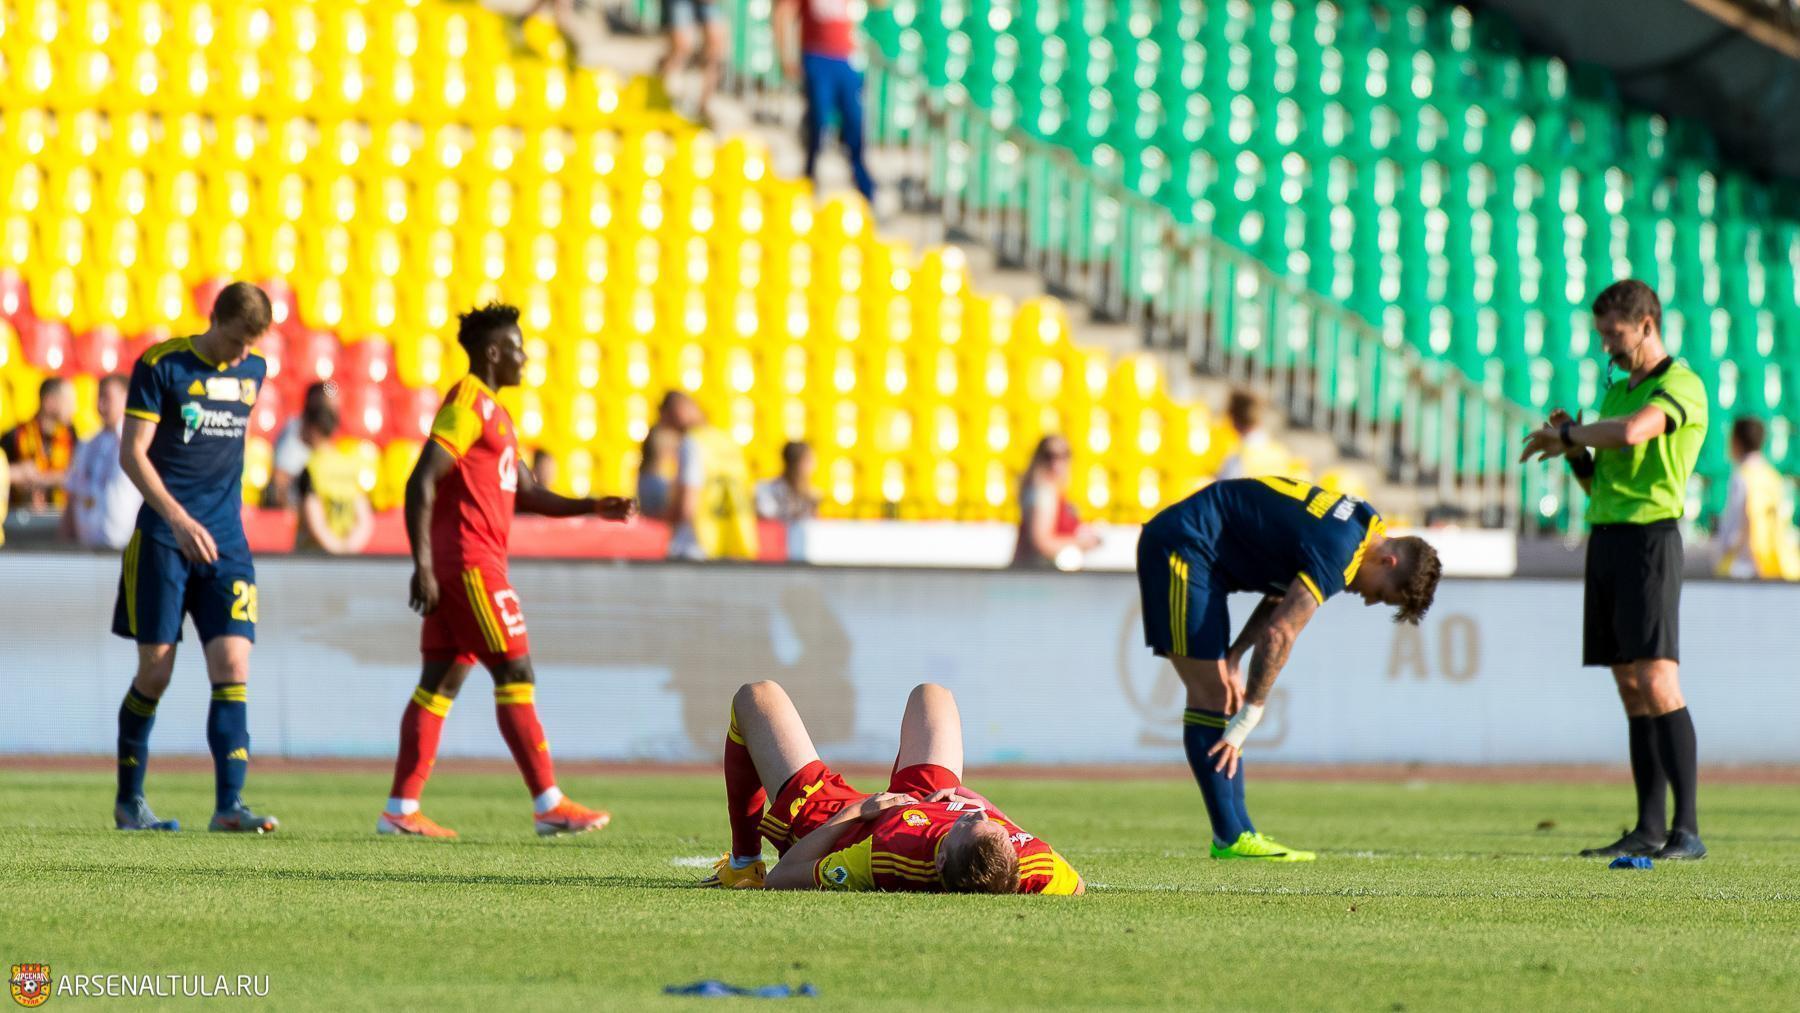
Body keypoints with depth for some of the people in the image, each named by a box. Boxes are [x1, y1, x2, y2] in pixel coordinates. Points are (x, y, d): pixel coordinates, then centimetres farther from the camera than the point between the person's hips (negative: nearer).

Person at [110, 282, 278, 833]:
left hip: (226, 543, 4)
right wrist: (177, 518, -23)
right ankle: (128, 802, 14)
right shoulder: (161, 365, -8)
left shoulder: (254, 370, 8)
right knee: (155, 671, -1)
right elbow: (131, 453, -12)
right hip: (162, 540, -4)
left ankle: (229, 804, -13)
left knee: (232, 667, -9)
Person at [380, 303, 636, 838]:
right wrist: (423, 565, -23)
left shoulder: (492, 412, 21)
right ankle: (549, 804, -8)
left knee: (441, 682, 7)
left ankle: (401, 809, 5)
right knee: (515, 673, -8)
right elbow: (421, 482, -18)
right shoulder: (468, 405, -11)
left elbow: (526, 493, 25)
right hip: (469, 562, -10)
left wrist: (594, 508, 13)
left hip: (465, 568, 10)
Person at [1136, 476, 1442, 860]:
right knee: (1211, 696, -11)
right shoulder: (1338, 554, -22)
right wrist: (1248, 717, -19)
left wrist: (1233, 658, 3)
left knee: (1217, 694, 8)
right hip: (1181, 546, -10)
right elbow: (1280, 633, -25)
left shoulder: (1362, 521, 9)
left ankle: (1237, 833, 9)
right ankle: (1230, 837, -12)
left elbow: (1281, 593, 13)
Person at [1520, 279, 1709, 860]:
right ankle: (1649, 830, 6)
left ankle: (1687, 830, -17)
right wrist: (1573, 448, 4)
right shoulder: (1618, 392, 20)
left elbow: (1631, 432, -27)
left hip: (1649, 539, -9)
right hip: (1605, 539, 9)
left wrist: (1563, 433, -11)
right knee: (1631, 690, 6)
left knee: (1657, 682, -15)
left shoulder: (1680, 387, -7)